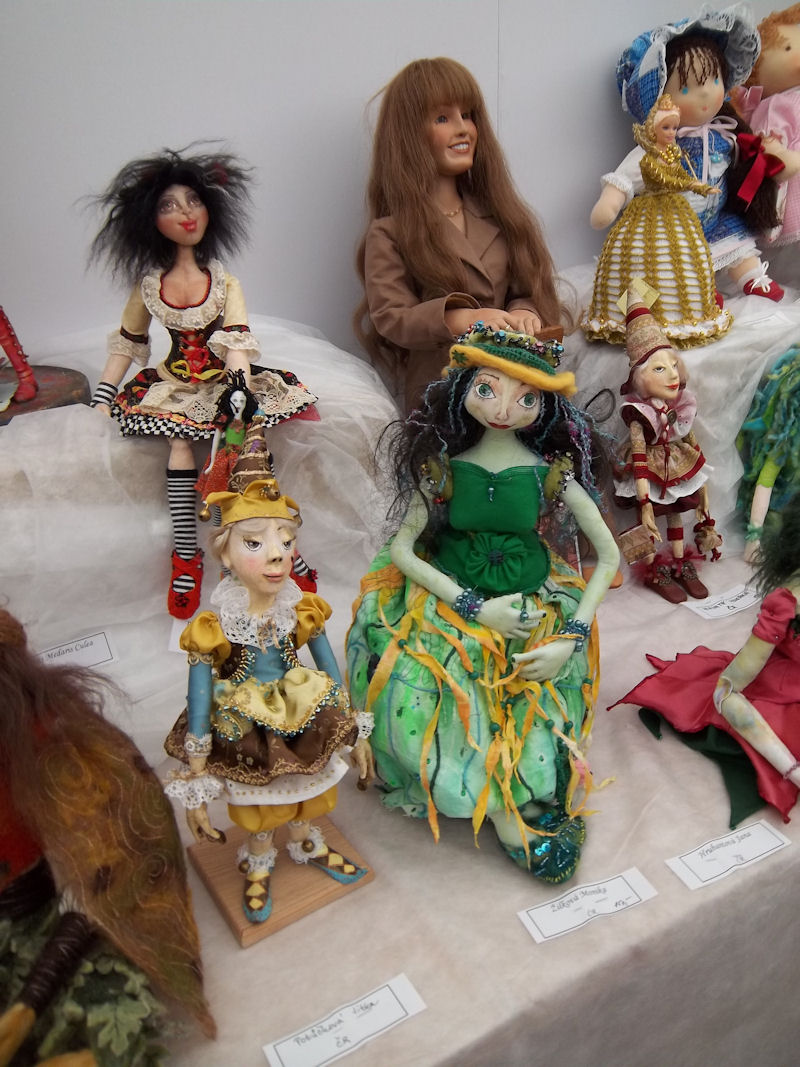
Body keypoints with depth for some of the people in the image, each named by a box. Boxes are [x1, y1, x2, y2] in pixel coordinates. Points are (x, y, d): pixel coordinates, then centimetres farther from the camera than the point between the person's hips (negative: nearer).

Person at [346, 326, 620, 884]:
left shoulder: (550, 472, -7)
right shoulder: (444, 469, -6)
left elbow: (609, 555, -3)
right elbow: (401, 549, -6)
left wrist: (572, 637, -14)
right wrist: (475, 607, -16)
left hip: (534, 609, 0)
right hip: (452, 600, 0)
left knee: (531, 712, -23)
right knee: (414, 688, -24)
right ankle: (506, 814, -12)